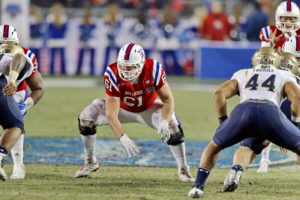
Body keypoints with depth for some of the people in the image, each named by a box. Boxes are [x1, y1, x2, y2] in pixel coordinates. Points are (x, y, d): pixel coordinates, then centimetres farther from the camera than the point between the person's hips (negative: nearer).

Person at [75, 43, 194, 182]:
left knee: (172, 128, -24)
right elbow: (111, 114, -35)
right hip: (122, 107, 0)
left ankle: (183, 170, 2)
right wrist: (123, 137, -48)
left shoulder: (153, 69, -34)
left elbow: (168, 99, -25)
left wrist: (164, 122, -44)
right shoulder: (112, 74, -36)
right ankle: (90, 162, 7)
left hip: (148, 108, 0)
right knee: (85, 118, -18)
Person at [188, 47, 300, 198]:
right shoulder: (284, 76, 31)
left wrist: (223, 121, 26)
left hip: (243, 111, 1)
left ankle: (198, 186, 12)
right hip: (271, 113, -1)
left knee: (213, 147, 25)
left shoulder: (242, 75, 34)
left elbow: (219, 93, 20)